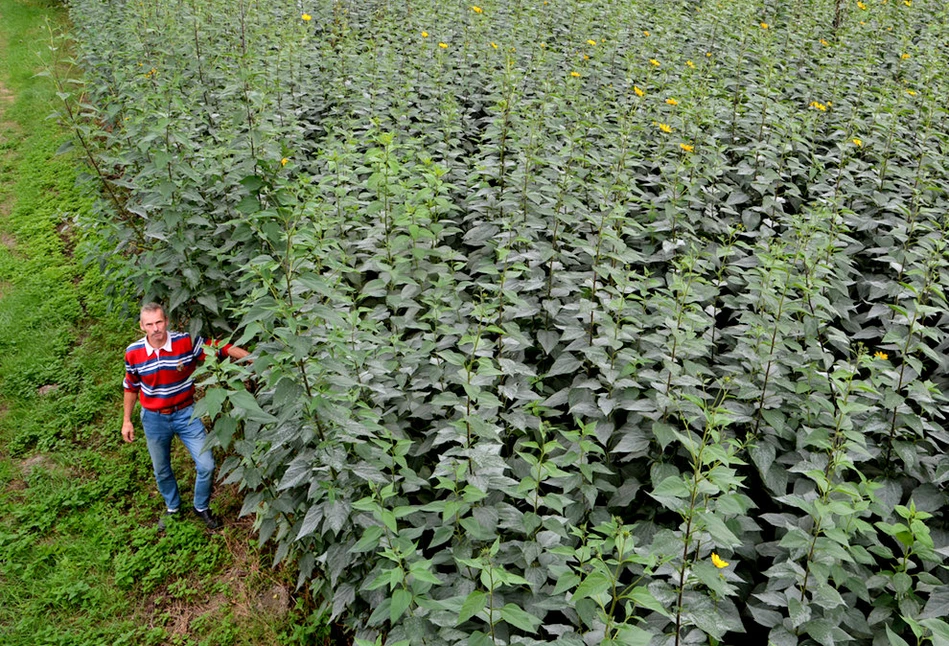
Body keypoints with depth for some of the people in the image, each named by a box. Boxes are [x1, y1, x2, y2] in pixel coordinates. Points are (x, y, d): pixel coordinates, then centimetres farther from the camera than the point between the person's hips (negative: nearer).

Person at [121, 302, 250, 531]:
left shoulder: (186, 342, -19)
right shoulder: (133, 353, -13)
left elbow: (222, 349, -15)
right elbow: (131, 387, 3)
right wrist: (127, 421, 7)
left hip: (186, 414, -1)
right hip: (154, 419, 1)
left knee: (206, 466, -2)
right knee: (161, 471, 19)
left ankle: (202, 507, 26)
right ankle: (172, 507, 46)